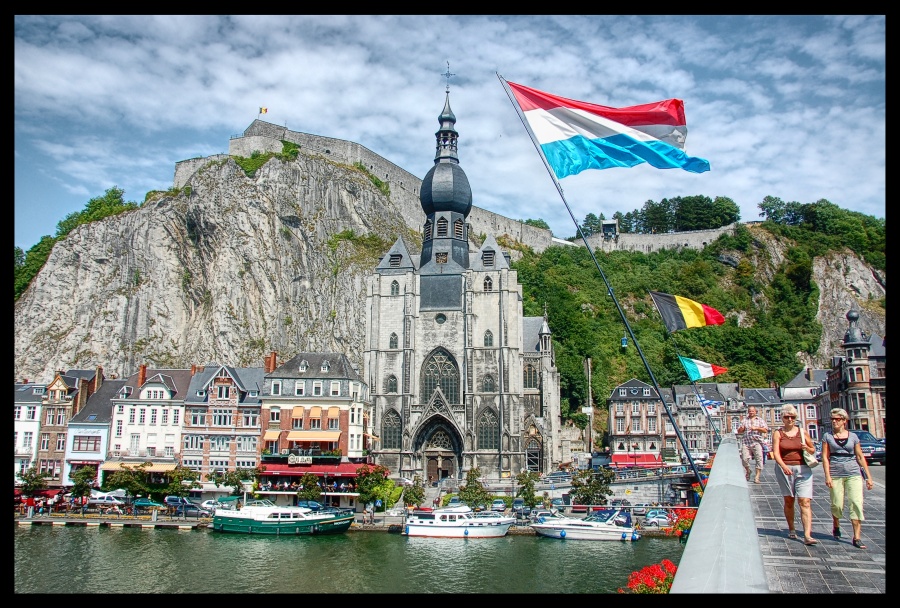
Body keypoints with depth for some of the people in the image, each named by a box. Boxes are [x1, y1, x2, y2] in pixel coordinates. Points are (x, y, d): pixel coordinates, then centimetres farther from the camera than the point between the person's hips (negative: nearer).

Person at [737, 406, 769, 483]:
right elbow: (739, 431, 17)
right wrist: (742, 428, -6)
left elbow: (765, 430, 2)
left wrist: (756, 428, -11)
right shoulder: (744, 420, 18)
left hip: (757, 442, -1)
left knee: (759, 458, -11)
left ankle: (757, 477, -8)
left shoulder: (760, 420, 14)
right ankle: (748, 471, 22)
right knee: (744, 459, -6)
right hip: (746, 442, 1)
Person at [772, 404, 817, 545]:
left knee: (805, 502, -10)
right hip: (784, 469, 0)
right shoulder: (778, 433, 2)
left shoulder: (802, 432, 6)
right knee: (789, 501, 11)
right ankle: (791, 529, 29)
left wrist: (807, 448, -9)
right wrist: (784, 466, -26)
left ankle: (807, 535, -15)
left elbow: (813, 449, 15)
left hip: (803, 469, 0)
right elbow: (776, 453, -9)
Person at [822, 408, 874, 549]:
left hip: (854, 474, 1)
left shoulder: (853, 436, 7)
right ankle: (836, 527, 33)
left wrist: (869, 477, 6)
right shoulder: (827, 436, 4)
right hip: (835, 474, 0)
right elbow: (825, 457, 0)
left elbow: (860, 457, 9)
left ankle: (857, 537, -8)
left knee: (856, 503, -9)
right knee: (837, 504, 4)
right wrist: (827, 476, -8)